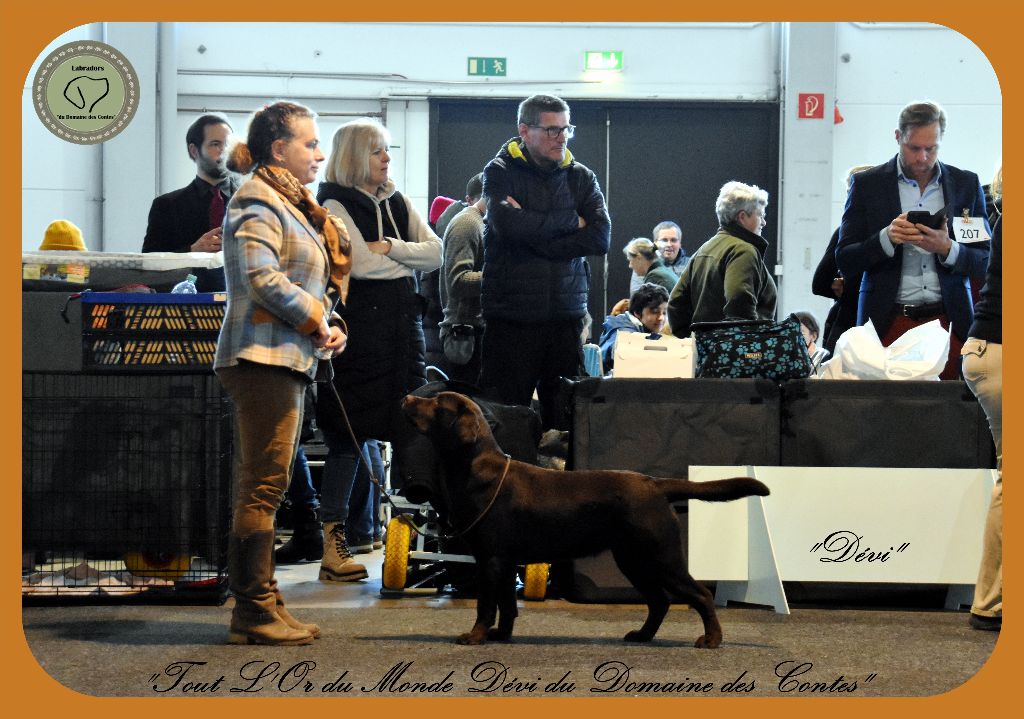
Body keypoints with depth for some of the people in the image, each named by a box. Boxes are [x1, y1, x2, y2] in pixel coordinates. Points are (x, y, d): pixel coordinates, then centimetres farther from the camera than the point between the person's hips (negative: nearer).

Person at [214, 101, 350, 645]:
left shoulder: (291, 205, 22)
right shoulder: (257, 202, -9)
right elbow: (263, 278, -20)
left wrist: (328, 325, 7)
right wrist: (319, 324, -12)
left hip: (286, 358, 10)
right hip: (263, 357, -10)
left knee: (263, 486, 10)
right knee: (264, 483, -10)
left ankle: (262, 605, 14)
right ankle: (254, 610, -9)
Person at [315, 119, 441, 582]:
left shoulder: (398, 204, 17)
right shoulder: (336, 206, -3)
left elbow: (435, 253, 5)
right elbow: (360, 264, -15)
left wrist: (390, 248, -9)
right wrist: (408, 262, 0)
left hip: (402, 323, 6)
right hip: (359, 328, -6)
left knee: (412, 430, 2)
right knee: (349, 436, -6)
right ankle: (333, 546, -4)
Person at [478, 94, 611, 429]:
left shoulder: (581, 177, 11)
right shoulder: (499, 173, 2)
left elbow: (601, 237, -4)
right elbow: (508, 225, -17)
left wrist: (534, 234, -11)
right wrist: (570, 221, -6)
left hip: (566, 316, 3)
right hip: (510, 320, -3)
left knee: (566, 416, 2)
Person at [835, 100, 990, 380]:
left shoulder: (966, 184, 9)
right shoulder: (867, 184, 5)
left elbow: (985, 263, 8)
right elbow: (845, 262, 2)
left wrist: (947, 248, -12)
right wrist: (887, 238, -15)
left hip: (949, 322, 1)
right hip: (888, 323, -1)